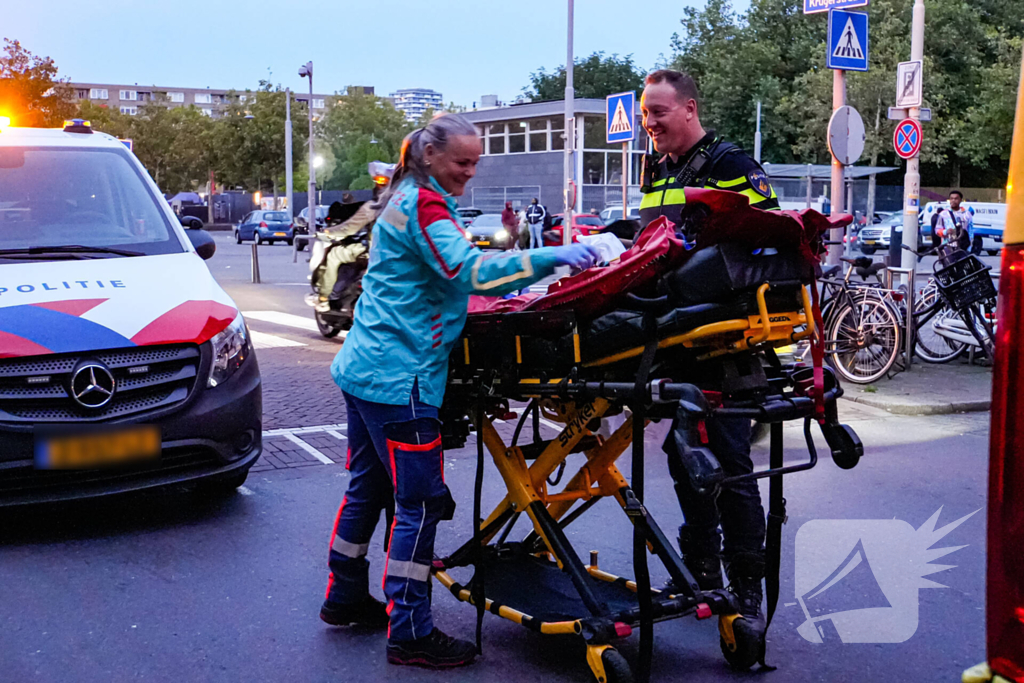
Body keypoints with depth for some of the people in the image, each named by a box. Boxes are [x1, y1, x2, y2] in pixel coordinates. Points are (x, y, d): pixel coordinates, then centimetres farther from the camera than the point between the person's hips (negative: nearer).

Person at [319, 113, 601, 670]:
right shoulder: (425, 206, -13)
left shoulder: (407, 201, 19)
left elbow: (449, 275, 28)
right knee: (420, 502, -6)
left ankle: (345, 600, 30)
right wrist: (553, 257, -27)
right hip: (399, 376, -10)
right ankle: (410, 634, 0)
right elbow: (468, 270, -26)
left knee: (369, 487, 18)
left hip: (364, 368, 10)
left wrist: (503, 289, 17)